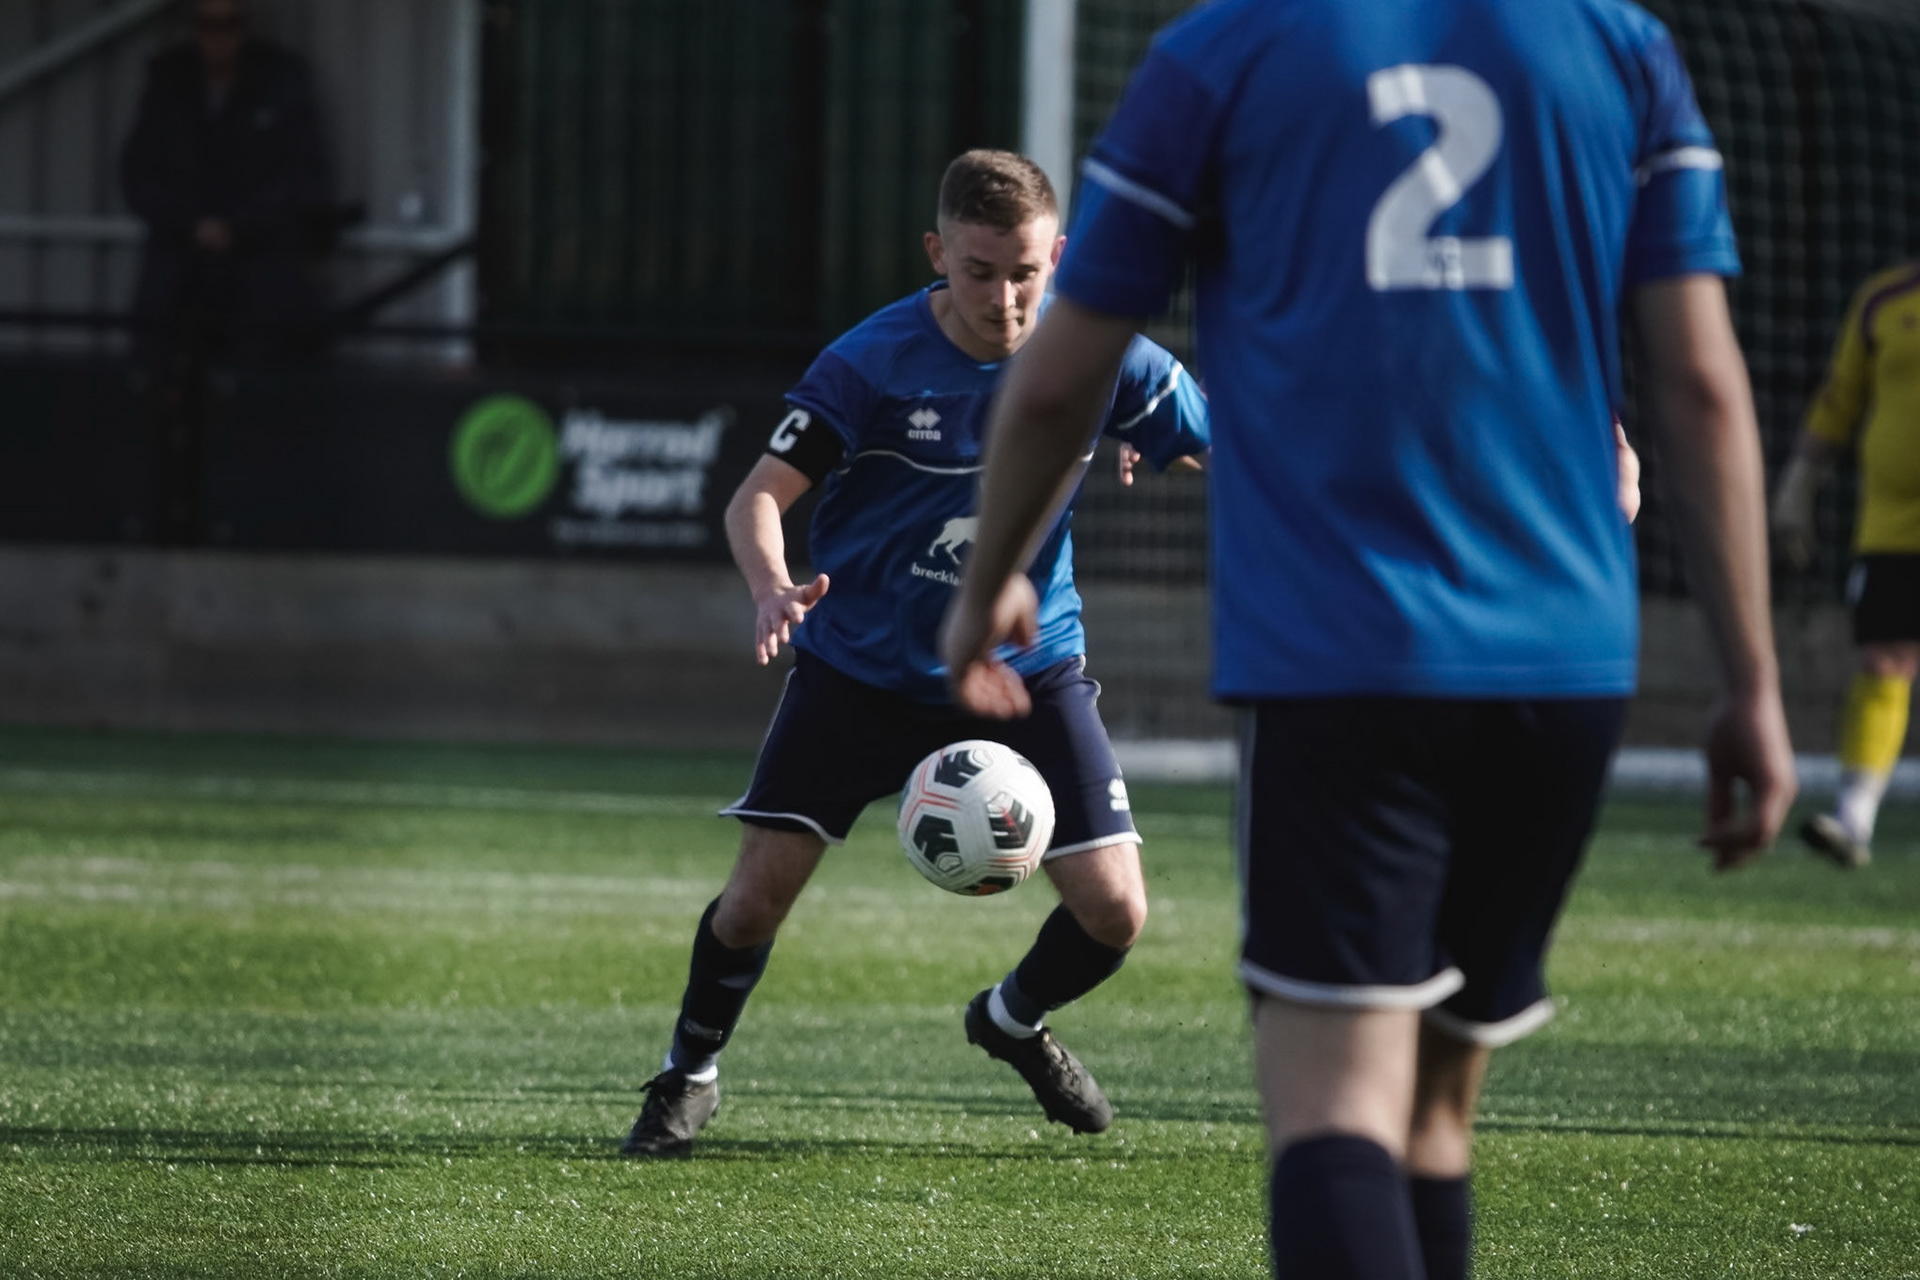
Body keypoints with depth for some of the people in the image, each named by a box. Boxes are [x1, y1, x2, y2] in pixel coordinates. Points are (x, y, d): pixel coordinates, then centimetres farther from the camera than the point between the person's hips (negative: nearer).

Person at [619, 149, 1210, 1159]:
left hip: (1028, 668, 2)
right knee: (760, 890, -11)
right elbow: (760, 496, -23)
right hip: (863, 665, -2)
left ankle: (1013, 1020, 28)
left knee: (1112, 913, -7)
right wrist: (771, 589, -43)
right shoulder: (873, 363, -20)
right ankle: (690, 1075, 18)